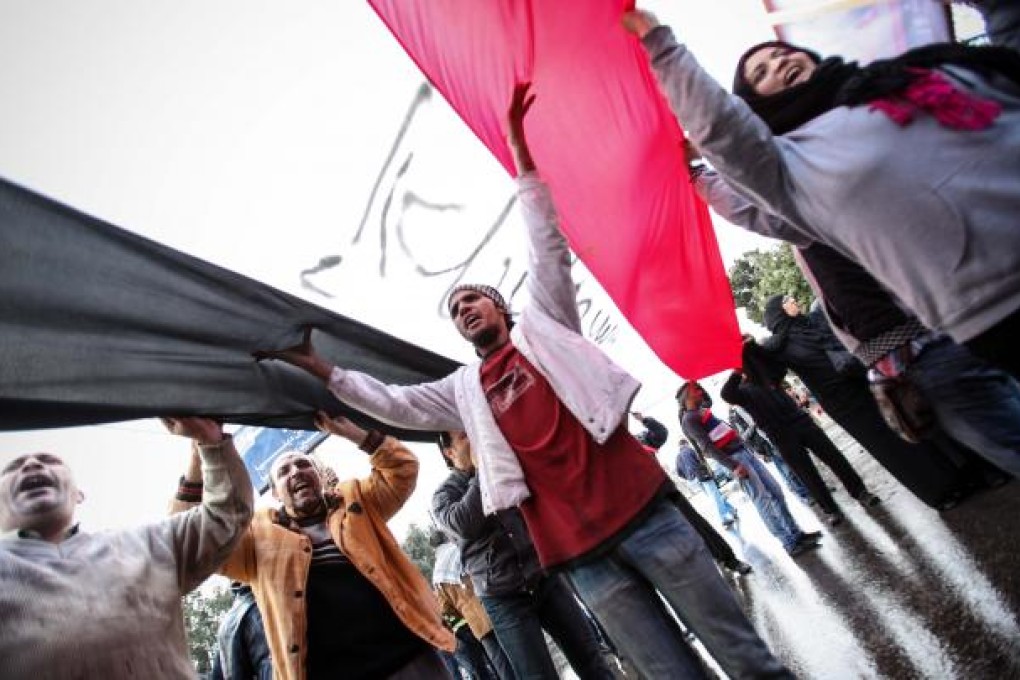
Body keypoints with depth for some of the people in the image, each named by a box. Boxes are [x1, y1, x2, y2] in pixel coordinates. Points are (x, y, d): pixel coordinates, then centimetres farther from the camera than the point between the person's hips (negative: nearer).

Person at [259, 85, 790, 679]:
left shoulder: (542, 328, 10)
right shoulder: (464, 391, 17)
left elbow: (550, 251, 1)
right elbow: (393, 403, 14)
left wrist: (521, 155, -3)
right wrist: (322, 369, 8)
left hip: (642, 510, -2)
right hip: (582, 551, 3)